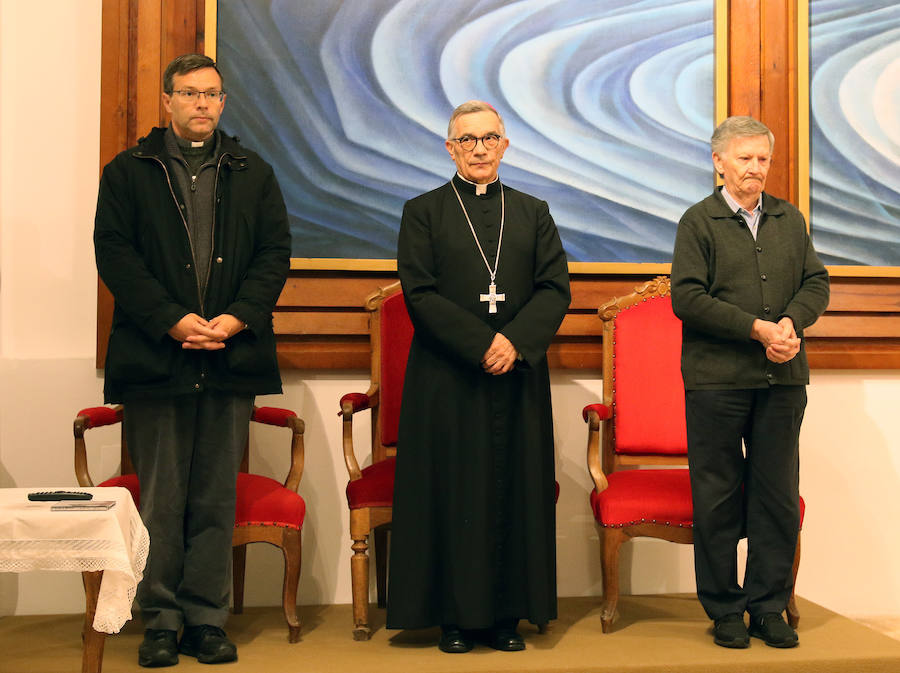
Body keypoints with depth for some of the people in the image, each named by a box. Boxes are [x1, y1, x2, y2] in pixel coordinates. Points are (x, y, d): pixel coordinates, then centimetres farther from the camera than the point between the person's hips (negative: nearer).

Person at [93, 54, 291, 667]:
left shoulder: (254, 174, 14)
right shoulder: (128, 172, 8)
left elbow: (275, 253, 6)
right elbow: (114, 253, -2)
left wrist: (238, 317, -9)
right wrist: (171, 319, -13)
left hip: (231, 358, 2)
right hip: (155, 357, -1)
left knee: (216, 497, 6)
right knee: (161, 497, 3)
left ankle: (207, 620, 14)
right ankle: (161, 621, 14)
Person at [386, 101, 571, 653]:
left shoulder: (533, 213, 13)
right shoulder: (424, 212, 6)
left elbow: (556, 289, 4)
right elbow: (420, 294, -5)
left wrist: (516, 341, -13)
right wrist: (481, 343, -15)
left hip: (520, 377, 2)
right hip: (447, 379, -2)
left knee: (515, 491, 3)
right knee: (453, 493, 0)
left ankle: (508, 613, 13)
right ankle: (455, 616, 10)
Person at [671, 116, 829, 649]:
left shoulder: (791, 219, 14)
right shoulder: (699, 221, 0)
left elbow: (816, 281, 11)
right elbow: (687, 296, -9)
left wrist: (791, 322, -10)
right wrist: (757, 329, -14)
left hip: (783, 378, 4)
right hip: (717, 379, -4)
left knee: (779, 495, 6)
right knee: (719, 496, 3)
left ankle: (769, 606, 18)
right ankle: (724, 610, 15)